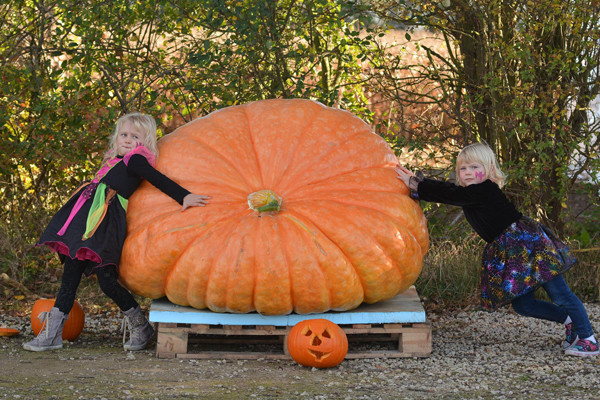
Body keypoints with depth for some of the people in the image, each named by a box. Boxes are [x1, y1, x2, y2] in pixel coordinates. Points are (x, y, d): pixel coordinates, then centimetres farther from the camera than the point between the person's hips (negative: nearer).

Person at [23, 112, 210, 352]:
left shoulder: (135, 160, -1)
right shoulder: (115, 163, 23)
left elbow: (160, 180, -10)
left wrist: (184, 197, -20)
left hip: (107, 223, -8)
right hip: (89, 220, 8)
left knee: (106, 279, -13)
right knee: (71, 272, 6)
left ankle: (140, 326, 7)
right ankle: (52, 333, 8)